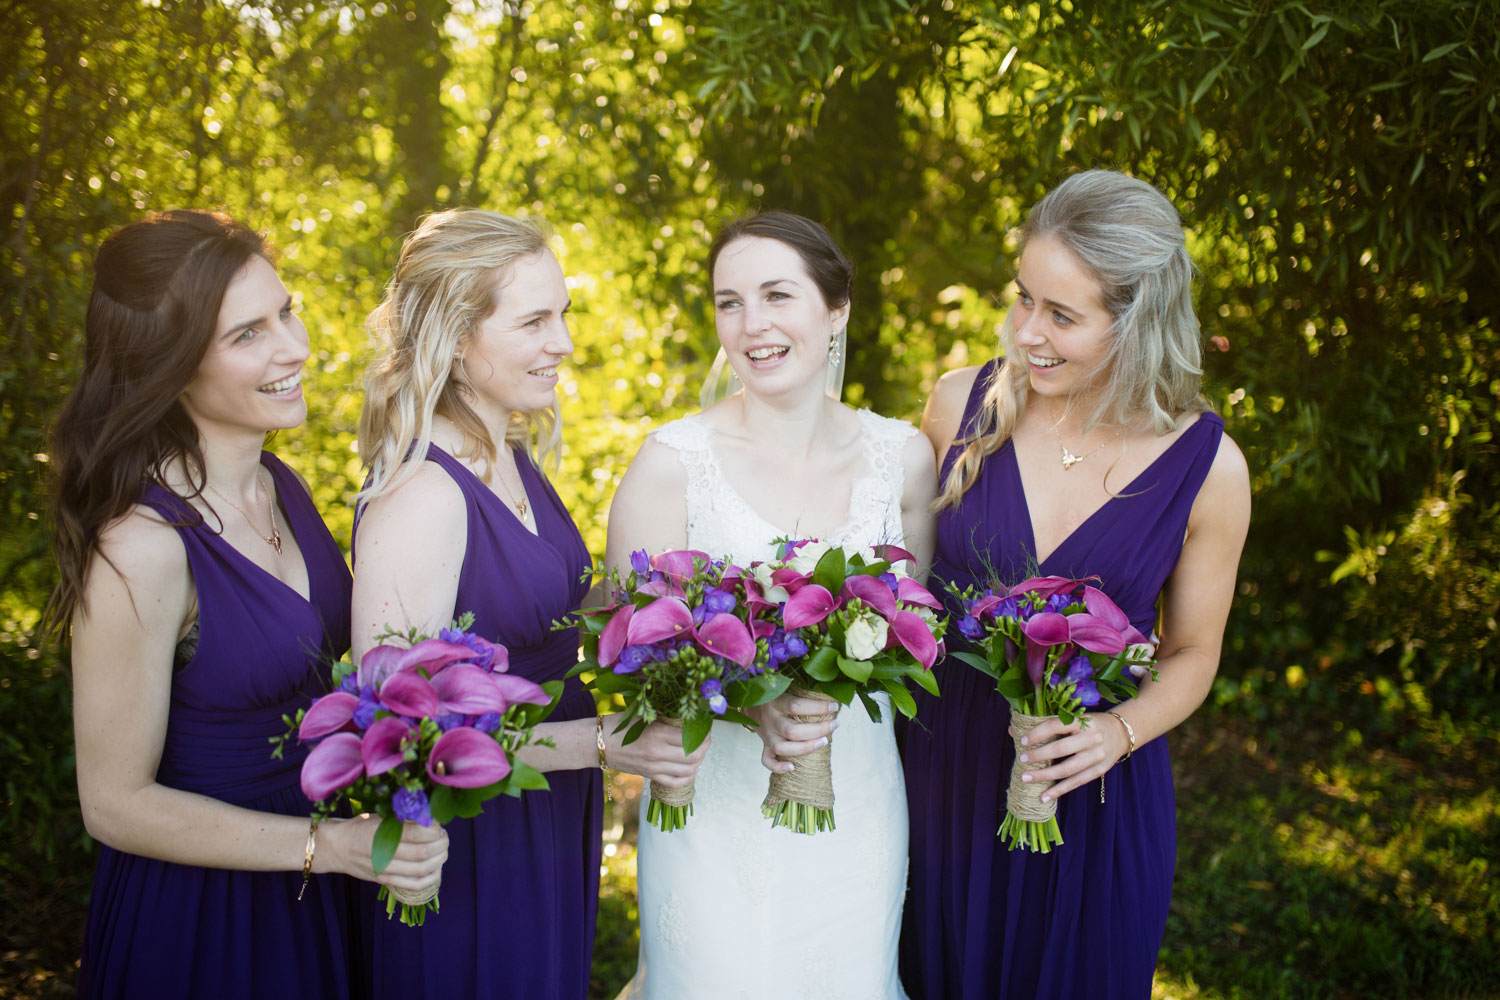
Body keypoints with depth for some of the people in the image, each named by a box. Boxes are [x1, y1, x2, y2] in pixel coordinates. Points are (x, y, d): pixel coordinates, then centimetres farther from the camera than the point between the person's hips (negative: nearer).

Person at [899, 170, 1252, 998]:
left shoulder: (1207, 468, -13)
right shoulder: (963, 404, -10)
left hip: (1091, 799, -1)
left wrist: (1118, 731, -19)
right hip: (942, 769, 1)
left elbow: (1190, 653, 0)